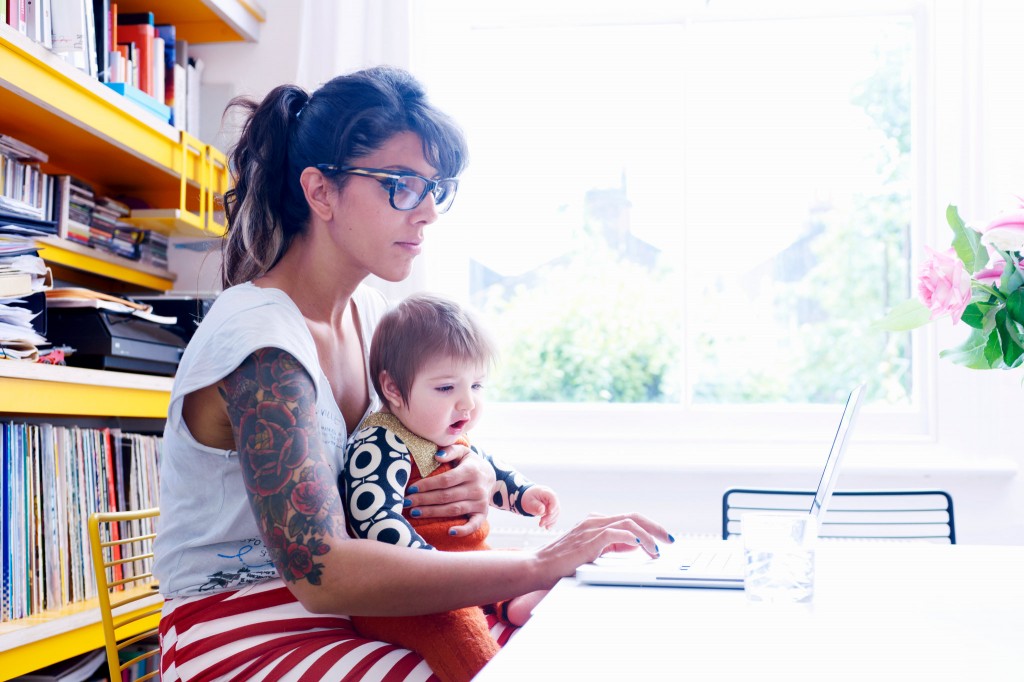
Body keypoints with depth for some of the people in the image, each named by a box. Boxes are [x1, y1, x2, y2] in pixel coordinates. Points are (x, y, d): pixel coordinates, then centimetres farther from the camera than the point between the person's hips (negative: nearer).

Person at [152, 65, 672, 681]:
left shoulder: (370, 312, 4)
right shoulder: (260, 341, -23)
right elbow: (320, 575, -31)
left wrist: (477, 475, -10)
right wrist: (539, 566, -32)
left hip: (335, 611, 8)